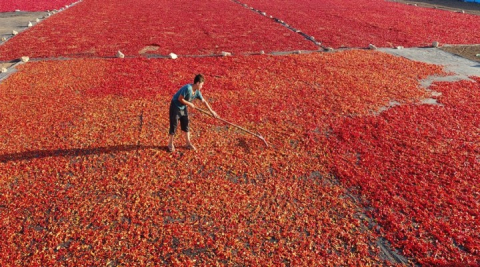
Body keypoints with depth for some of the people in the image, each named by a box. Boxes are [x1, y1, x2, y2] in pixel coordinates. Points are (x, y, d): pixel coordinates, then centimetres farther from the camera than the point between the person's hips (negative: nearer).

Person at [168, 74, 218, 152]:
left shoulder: (197, 92, -6)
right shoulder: (188, 88, -30)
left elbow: (204, 101, 4)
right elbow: (180, 99, -26)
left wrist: (211, 111, 7)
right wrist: (189, 104, -17)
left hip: (184, 108, 7)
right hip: (175, 106, -7)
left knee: (185, 125, 11)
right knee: (174, 125, 2)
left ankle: (188, 143, 23)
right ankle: (170, 143, 17)